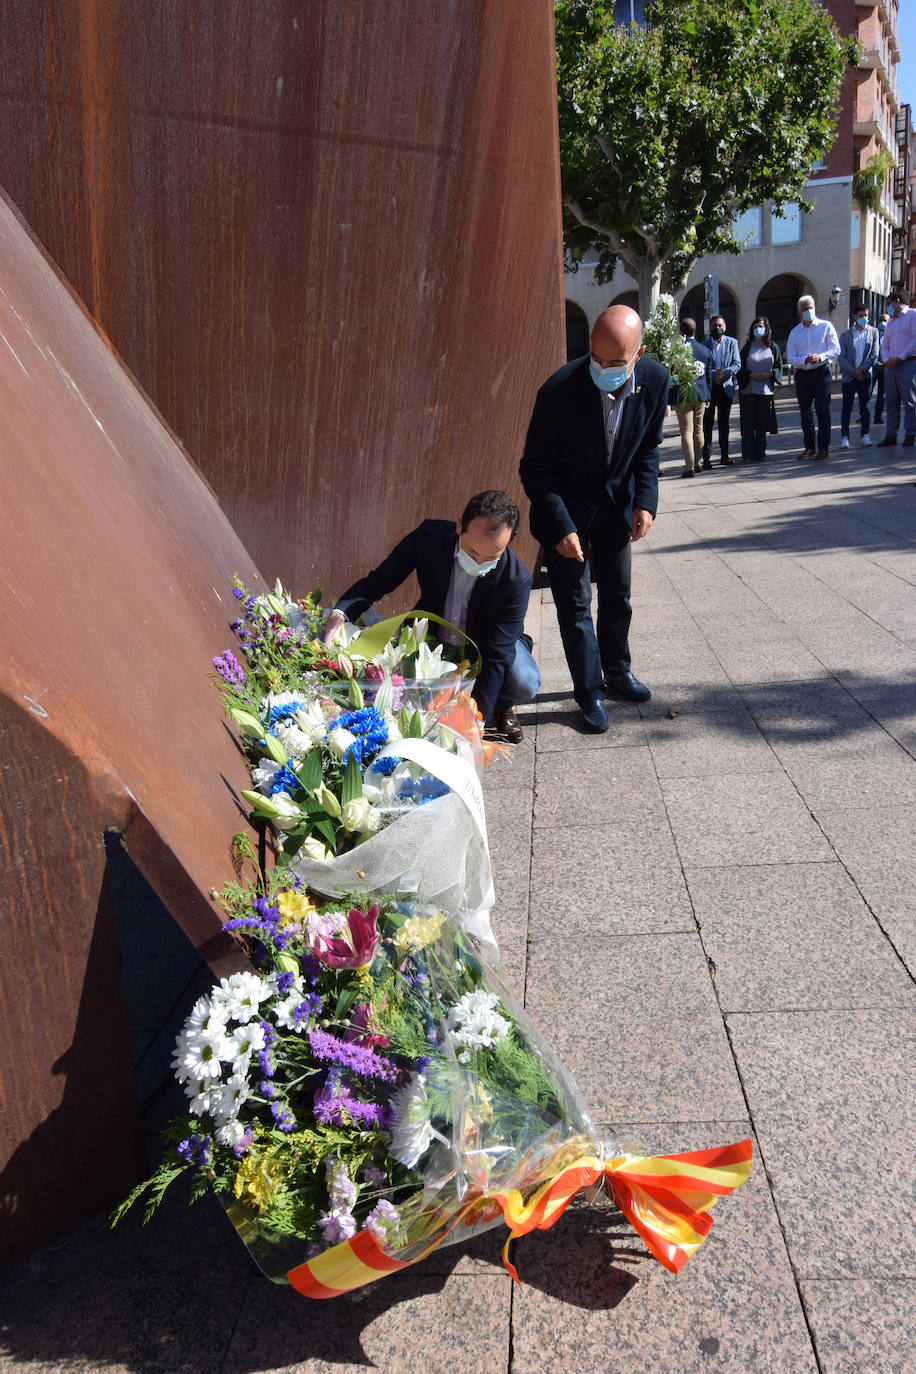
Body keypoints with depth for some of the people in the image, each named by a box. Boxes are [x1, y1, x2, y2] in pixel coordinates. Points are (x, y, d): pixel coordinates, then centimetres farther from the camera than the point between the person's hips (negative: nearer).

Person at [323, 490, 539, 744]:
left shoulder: (516, 580, -32)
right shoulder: (430, 537, -28)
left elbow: (495, 656, -31)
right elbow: (378, 581, -18)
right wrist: (339, 613, -39)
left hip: (485, 642, -1)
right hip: (433, 635, 2)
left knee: (524, 684, -30)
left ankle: (502, 708, 8)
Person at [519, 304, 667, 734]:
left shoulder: (655, 380, -16)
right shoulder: (560, 389, -29)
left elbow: (648, 448, 2)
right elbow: (535, 468, -20)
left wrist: (645, 501, -9)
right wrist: (561, 527, -27)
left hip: (617, 503, 4)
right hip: (567, 507, -4)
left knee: (617, 595, 16)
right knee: (575, 602, -1)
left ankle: (617, 671, 37)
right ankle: (590, 692, 14)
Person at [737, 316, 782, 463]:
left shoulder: (773, 347, 8)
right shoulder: (747, 347, 6)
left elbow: (778, 367, 8)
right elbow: (740, 368, 4)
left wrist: (768, 374, -10)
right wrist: (751, 375, -13)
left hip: (766, 390, 1)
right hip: (748, 390, -1)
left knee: (762, 423, 4)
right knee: (748, 423, -4)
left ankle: (759, 452, 13)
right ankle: (748, 455, -2)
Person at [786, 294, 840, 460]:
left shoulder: (826, 326, 2)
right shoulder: (795, 332, 10)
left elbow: (835, 349, -2)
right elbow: (790, 357, 3)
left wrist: (820, 357, -19)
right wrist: (805, 360, -15)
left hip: (821, 371, -4)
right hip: (802, 374, 4)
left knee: (823, 410, -6)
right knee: (805, 412, 7)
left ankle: (823, 447, -3)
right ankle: (809, 447, 16)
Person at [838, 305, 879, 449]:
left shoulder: (873, 332, 7)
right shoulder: (845, 334, 5)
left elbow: (874, 355, 0)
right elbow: (841, 357, -1)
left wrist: (862, 370, -12)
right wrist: (853, 371, -12)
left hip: (866, 375, 1)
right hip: (849, 376, -1)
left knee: (865, 406, 4)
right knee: (846, 407, -2)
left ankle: (865, 435, 11)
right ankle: (844, 437, 2)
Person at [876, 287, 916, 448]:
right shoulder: (891, 321, 22)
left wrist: (900, 358, -13)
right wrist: (886, 360, -1)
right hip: (891, 366, 7)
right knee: (891, 403, 5)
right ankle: (890, 435, 8)